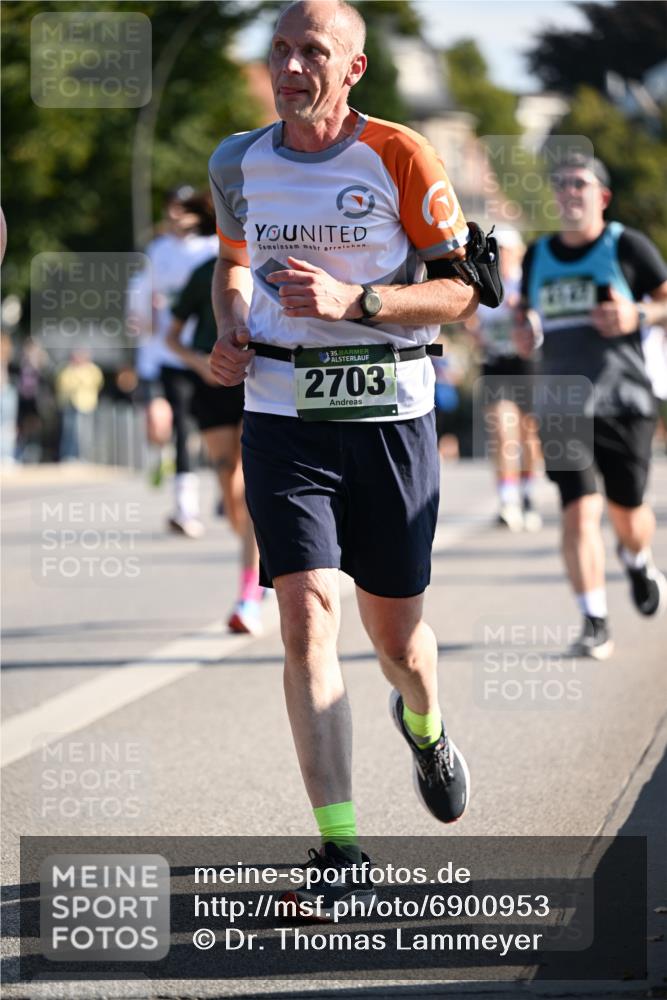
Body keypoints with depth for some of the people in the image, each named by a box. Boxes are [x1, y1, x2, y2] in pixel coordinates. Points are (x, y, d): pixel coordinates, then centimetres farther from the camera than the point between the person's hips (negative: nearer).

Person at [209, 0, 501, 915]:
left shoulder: (400, 158, -6)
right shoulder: (240, 164, 5)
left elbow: (461, 290, -5)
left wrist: (355, 302, -19)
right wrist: (230, 330, 4)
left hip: (390, 417, -1)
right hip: (282, 418, 2)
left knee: (395, 632, 9)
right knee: (308, 618, -14)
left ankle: (424, 727, 48)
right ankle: (340, 854, -13)